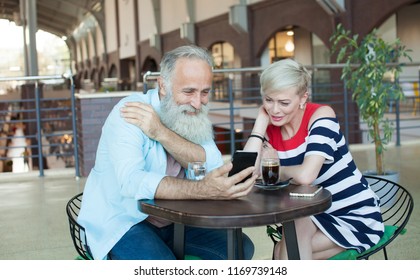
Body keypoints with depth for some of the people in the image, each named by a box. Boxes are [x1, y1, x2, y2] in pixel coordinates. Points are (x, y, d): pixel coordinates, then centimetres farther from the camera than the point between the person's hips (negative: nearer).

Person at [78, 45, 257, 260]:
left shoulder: (194, 117, 0)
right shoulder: (129, 113, -20)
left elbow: (213, 168, -17)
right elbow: (132, 180, -36)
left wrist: (161, 133, -28)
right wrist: (202, 190, -50)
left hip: (172, 221, 6)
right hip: (120, 223, -6)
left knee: (239, 248, -4)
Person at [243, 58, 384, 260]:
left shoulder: (321, 115, -18)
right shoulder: (271, 131, -1)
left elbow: (305, 176, -32)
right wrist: (261, 121, -12)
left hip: (357, 217, -5)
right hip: (317, 218, 5)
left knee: (283, 253, -23)